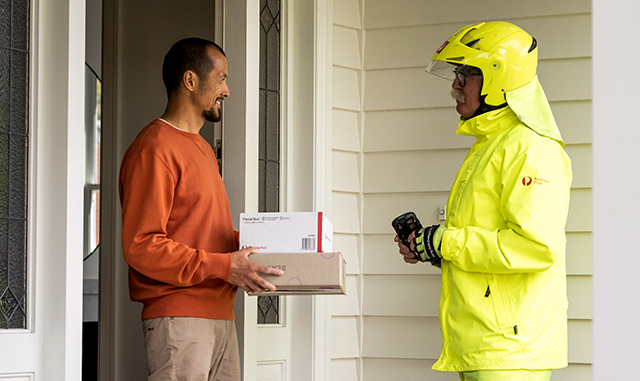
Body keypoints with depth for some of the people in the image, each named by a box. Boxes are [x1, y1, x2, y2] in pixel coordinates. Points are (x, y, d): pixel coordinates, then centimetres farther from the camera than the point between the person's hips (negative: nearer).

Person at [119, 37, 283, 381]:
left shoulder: (201, 148, 24)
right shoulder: (154, 149, -8)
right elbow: (140, 245, -16)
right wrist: (222, 266, -18)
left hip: (220, 316, 9)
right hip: (177, 317, -9)